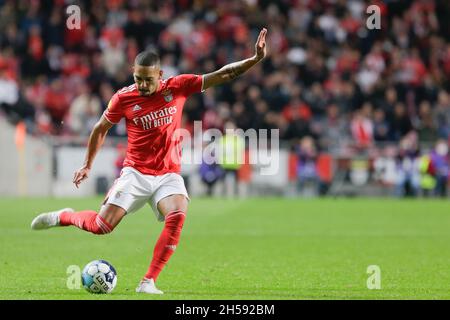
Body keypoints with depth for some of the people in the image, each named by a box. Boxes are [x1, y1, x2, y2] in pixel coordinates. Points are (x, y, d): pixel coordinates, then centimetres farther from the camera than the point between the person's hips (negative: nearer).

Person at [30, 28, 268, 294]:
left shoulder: (178, 87, -5)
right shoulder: (123, 98, -8)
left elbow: (222, 75, -5)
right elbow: (101, 129, 9)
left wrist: (256, 59, -14)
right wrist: (88, 165, 15)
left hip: (169, 175, 1)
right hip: (136, 173, -1)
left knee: (177, 217, -27)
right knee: (101, 226, -10)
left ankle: (148, 282, -20)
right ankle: (63, 217, 24)